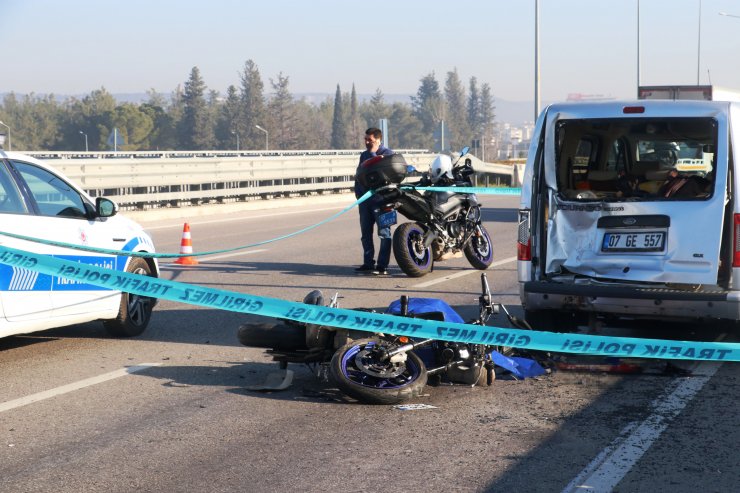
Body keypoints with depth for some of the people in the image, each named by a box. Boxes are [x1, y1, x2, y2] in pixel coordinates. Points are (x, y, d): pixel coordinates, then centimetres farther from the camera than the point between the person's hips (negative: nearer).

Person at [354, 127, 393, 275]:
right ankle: (368, 263, 16)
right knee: (366, 233, 9)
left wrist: (373, 153, -13)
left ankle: (382, 266, -8)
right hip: (365, 198, 7)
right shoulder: (364, 155, 18)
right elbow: (359, 174, 22)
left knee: (384, 232, -7)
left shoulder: (387, 153, -3)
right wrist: (358, 193, 11)